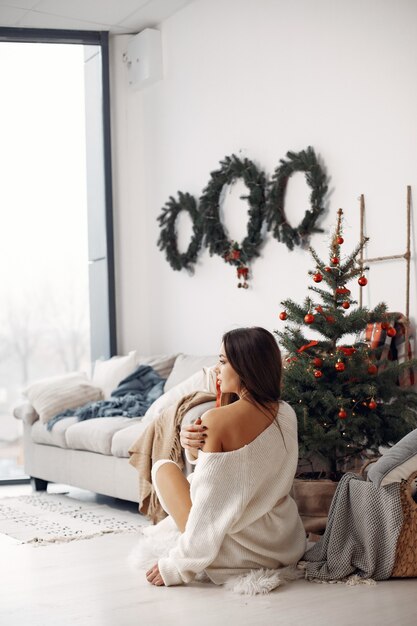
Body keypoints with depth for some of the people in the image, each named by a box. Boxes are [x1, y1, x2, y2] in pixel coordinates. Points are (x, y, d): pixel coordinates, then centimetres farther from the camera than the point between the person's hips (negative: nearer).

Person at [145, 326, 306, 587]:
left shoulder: (217, 420, -21)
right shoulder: (287, 414, -1)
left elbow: (208, 505, -19)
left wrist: (175, 567, -10)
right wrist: (195, 449, -4)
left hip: (240, 554, -7)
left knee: (164, 467, 11)